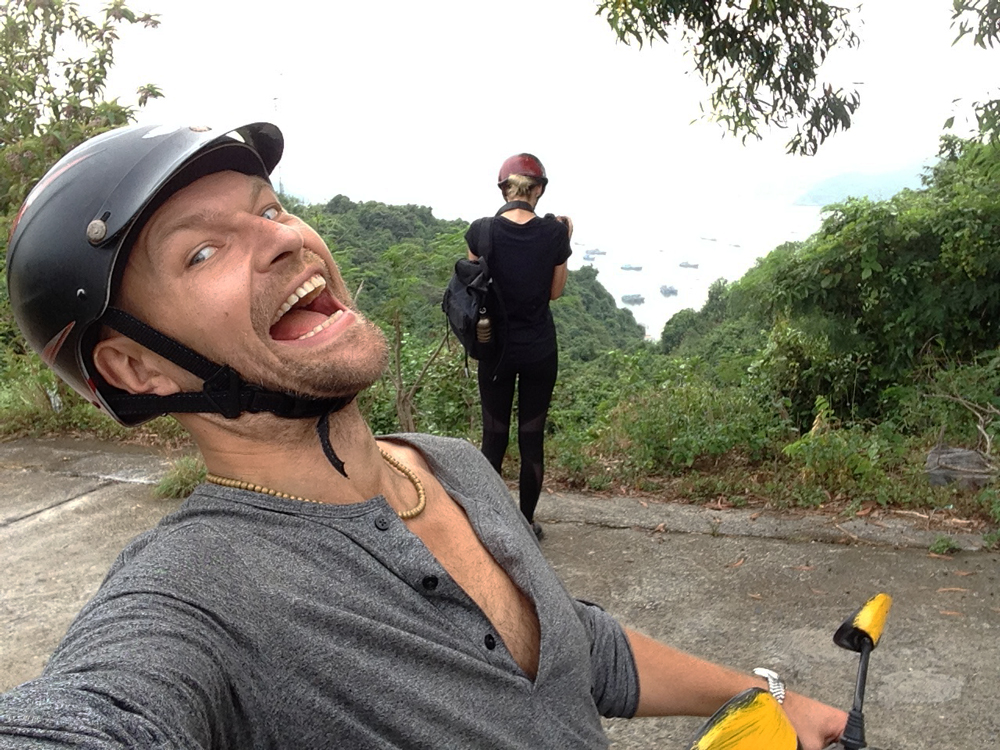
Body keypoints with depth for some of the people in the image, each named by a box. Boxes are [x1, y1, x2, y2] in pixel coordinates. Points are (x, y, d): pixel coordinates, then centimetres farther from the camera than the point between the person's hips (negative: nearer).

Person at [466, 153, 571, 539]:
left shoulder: (482, 230, -11)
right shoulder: (553, 232, -9)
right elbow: (555, 291, 2)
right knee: (532, 437, 11)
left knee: (494, 437, 11)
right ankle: (526, 522, 22)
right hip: (539, 349, 0)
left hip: (496, 347, 0)